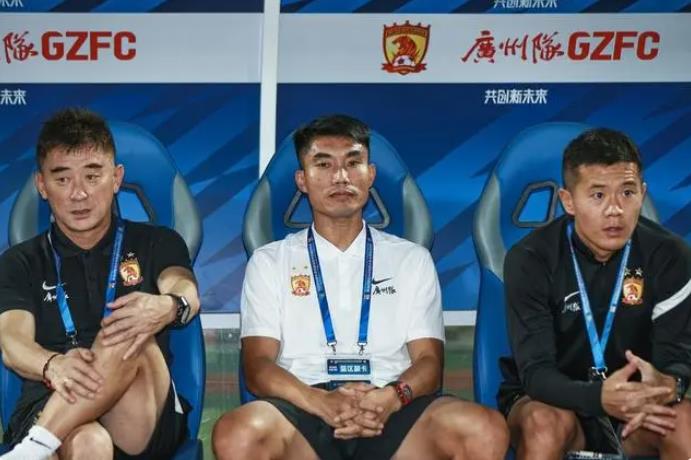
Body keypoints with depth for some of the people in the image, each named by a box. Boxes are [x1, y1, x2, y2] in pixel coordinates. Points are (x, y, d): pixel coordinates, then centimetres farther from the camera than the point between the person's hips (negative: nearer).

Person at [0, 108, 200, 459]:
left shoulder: (157, 243, 17)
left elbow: (186, 293, -6)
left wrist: (168, 307, -35)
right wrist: (53, 366, -30)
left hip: (144, 420, 2)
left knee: (132, 331, -32)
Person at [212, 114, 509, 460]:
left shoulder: (413, 259, 18)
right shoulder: (269, 262, 15)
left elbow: (429, 361, 9)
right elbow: (258, 365, 4)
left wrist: (392, 397, -16)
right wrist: (322, 402, -18)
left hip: (391, 417, 1)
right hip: (305, 413, -1)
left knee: (486, 431, -30)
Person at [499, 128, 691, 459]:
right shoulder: (531, 259, -18)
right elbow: (535, 371, -23)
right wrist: (600, 397, -45)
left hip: (632, 400, 2)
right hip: (551, 399, -2)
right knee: (547, 423, -36)